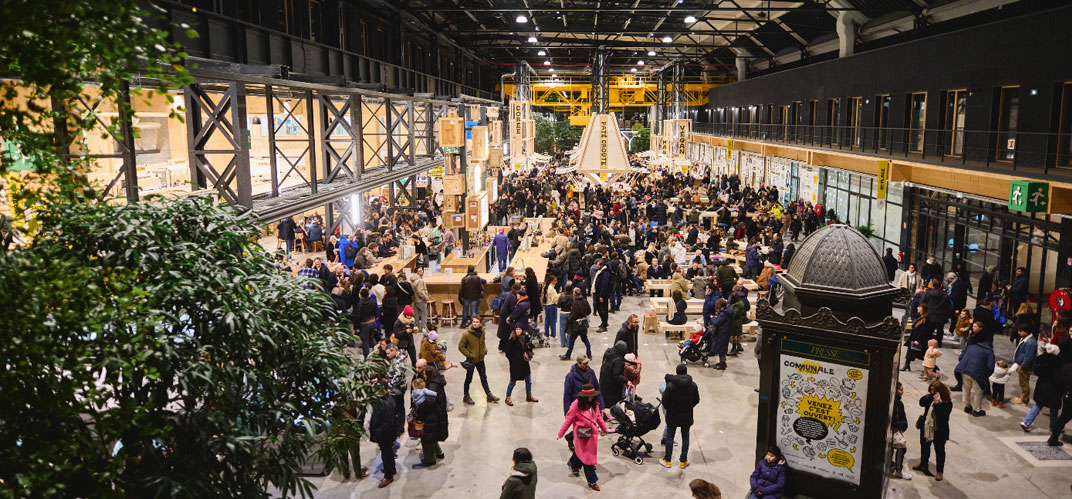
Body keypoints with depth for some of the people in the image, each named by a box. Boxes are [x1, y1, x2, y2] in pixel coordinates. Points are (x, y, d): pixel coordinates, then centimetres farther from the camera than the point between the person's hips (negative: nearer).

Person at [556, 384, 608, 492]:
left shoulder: (594, 404, 1)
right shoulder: (576, 405, -18)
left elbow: (598, 416, 17)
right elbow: (568, 420, -11)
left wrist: (604, 428, 26)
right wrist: (561, 433, -6)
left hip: (592, 433, 6)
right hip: (582, 435, -6)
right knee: (587, 457, -2)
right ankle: (592, 481, 6)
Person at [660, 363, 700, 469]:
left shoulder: (670, 385, -19)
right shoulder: (693, 385, -10)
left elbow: (665, 401, -12)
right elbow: (696, 400, 1)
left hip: (672, 416, -2)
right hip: (687, 416, 2)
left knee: (669, 437, 12)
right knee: (685, 437, 16)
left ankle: (667, 460, 20)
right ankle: (683, 461, 21)